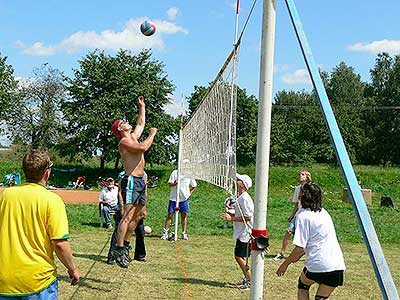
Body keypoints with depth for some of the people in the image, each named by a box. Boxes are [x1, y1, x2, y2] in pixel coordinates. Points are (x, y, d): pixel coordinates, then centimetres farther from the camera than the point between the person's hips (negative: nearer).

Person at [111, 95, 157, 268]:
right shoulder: (123, 142, -10)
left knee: (137, 216, 12)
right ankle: (119, 249, -17)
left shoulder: (133, 137, 18)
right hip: (131, 181, -10)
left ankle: (125, 244, 20)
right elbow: (143, 147, -24)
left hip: (140, 181, 10)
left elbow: (141, 123, 35)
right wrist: (152, 134, -8)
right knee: (128, 215, -16)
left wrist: (142, 107, 36)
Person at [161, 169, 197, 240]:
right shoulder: (175, 172, -1)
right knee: (170, 214, -1)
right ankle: (165, 233, 4)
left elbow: (194, 186, 13)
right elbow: (169, 183, -2)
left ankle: (184, 233, 12)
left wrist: (189, 193, 1)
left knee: (184, 215, 4)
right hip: (173, 197, -1)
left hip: (184, 198, 1)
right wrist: (174, 184, -23)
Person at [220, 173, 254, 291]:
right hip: (241, 233, 10)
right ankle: (247, 278, 28)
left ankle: (250, 282, -2)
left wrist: (231, 218, -20)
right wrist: (230, 214, 7)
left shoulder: (244, 198, -19)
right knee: (240, 257, 16)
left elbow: (247, 217, -23)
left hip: (245, 233, -10)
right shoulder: (239, 197, 12)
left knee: (239, 256, -9)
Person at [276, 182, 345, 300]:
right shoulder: (324, 213, 17)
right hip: (338, 266, 5)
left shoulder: (303, 215, -6)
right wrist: (299, 255, 34)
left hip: (318, 265, -5)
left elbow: (300, 247, -11)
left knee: (302, 285, 24)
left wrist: (285, 264, 1)